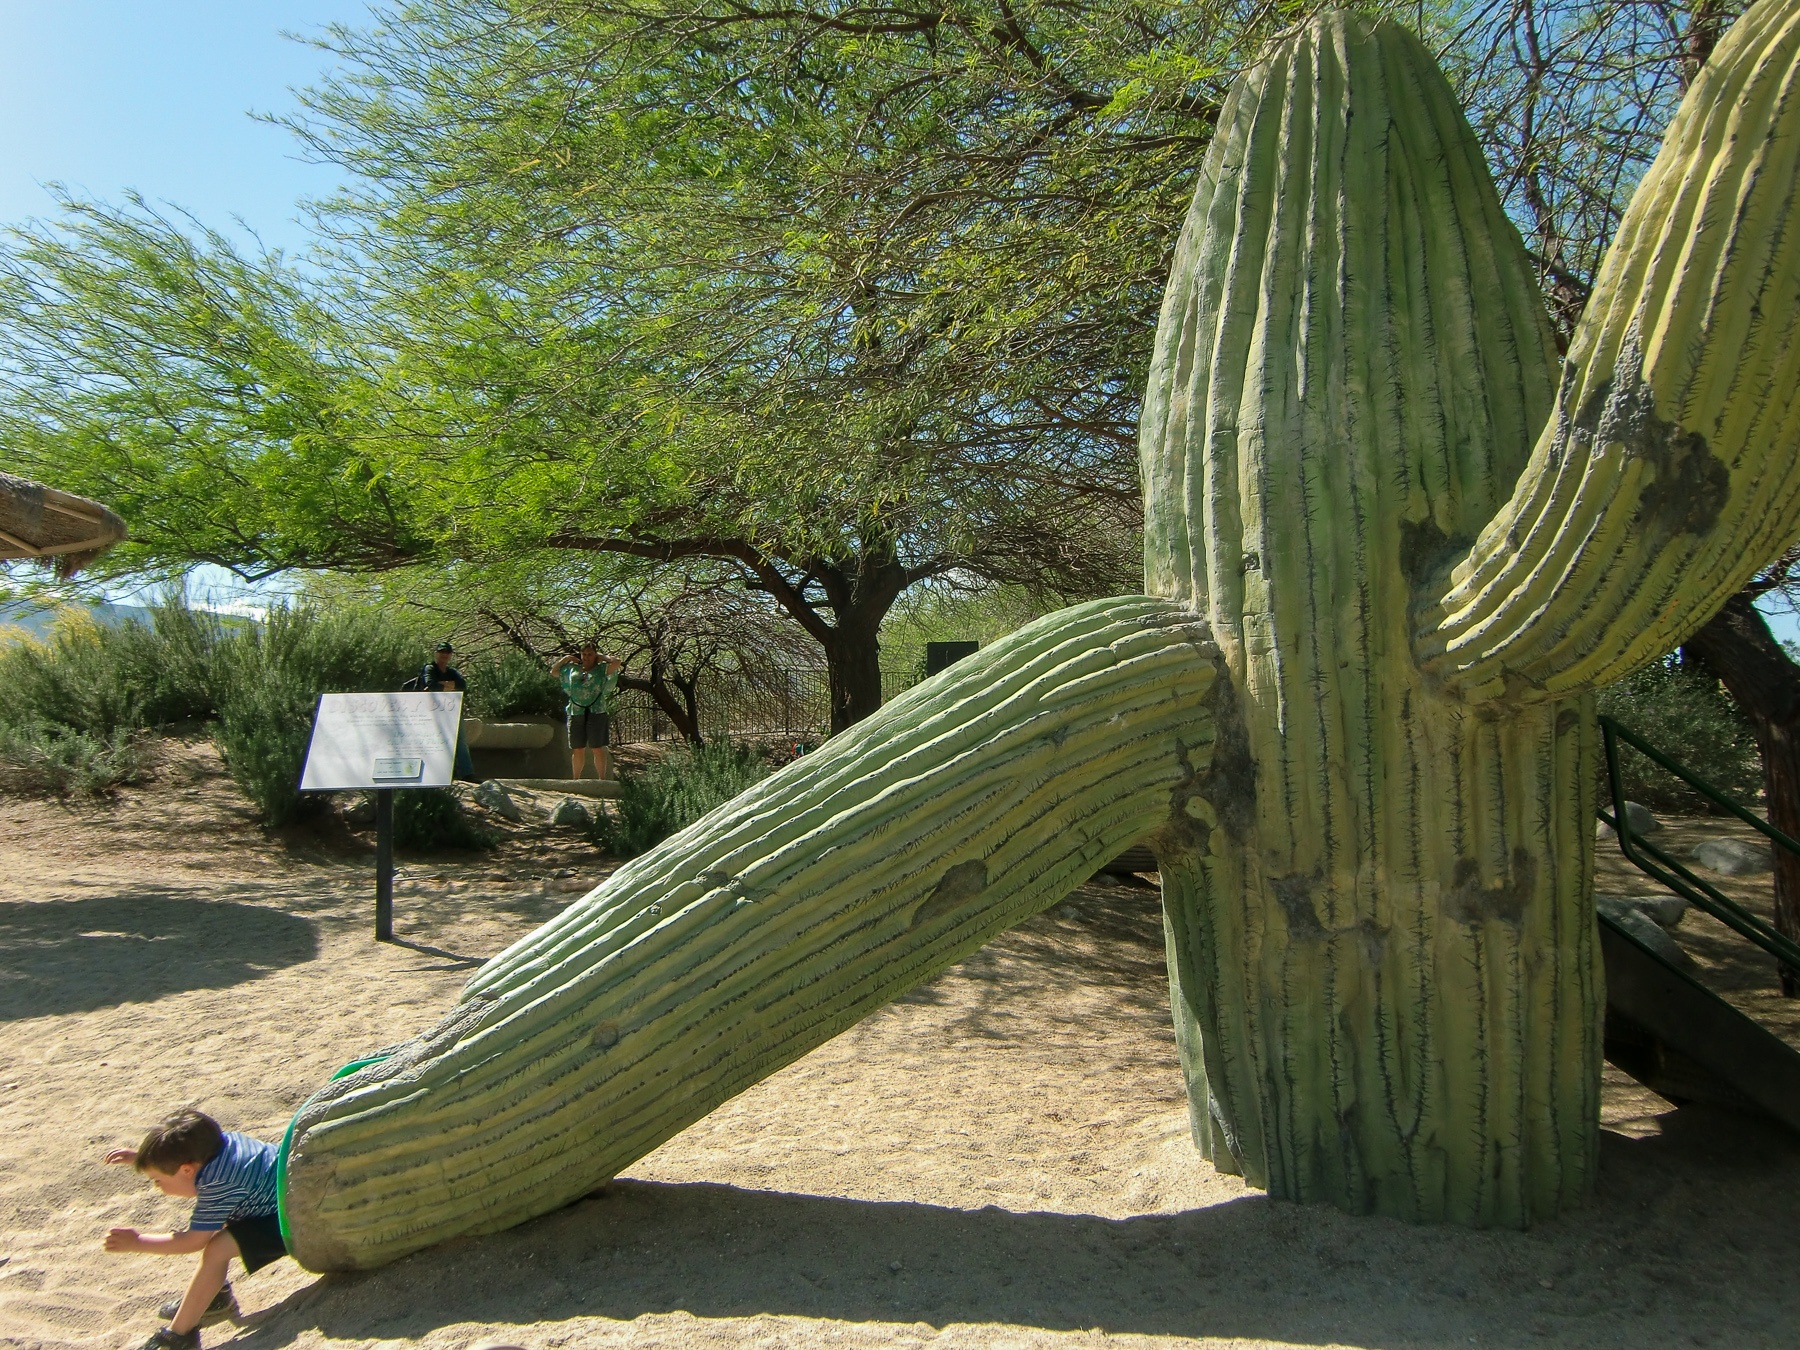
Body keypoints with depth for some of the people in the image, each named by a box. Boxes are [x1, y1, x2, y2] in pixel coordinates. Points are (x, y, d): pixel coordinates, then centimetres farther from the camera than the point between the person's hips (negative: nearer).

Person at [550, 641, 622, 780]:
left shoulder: (602, 669, 7)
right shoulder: (572, 669, 18)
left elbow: (617, 663, -9)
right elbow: (554, 671, 28)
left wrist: (602, 657, 5)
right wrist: (566, 658, 20)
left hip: (597, 713, -3)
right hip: (576, 714, 3)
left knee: (598, 749, -4)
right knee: (577, 750, 7)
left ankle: (602, 779, 0)